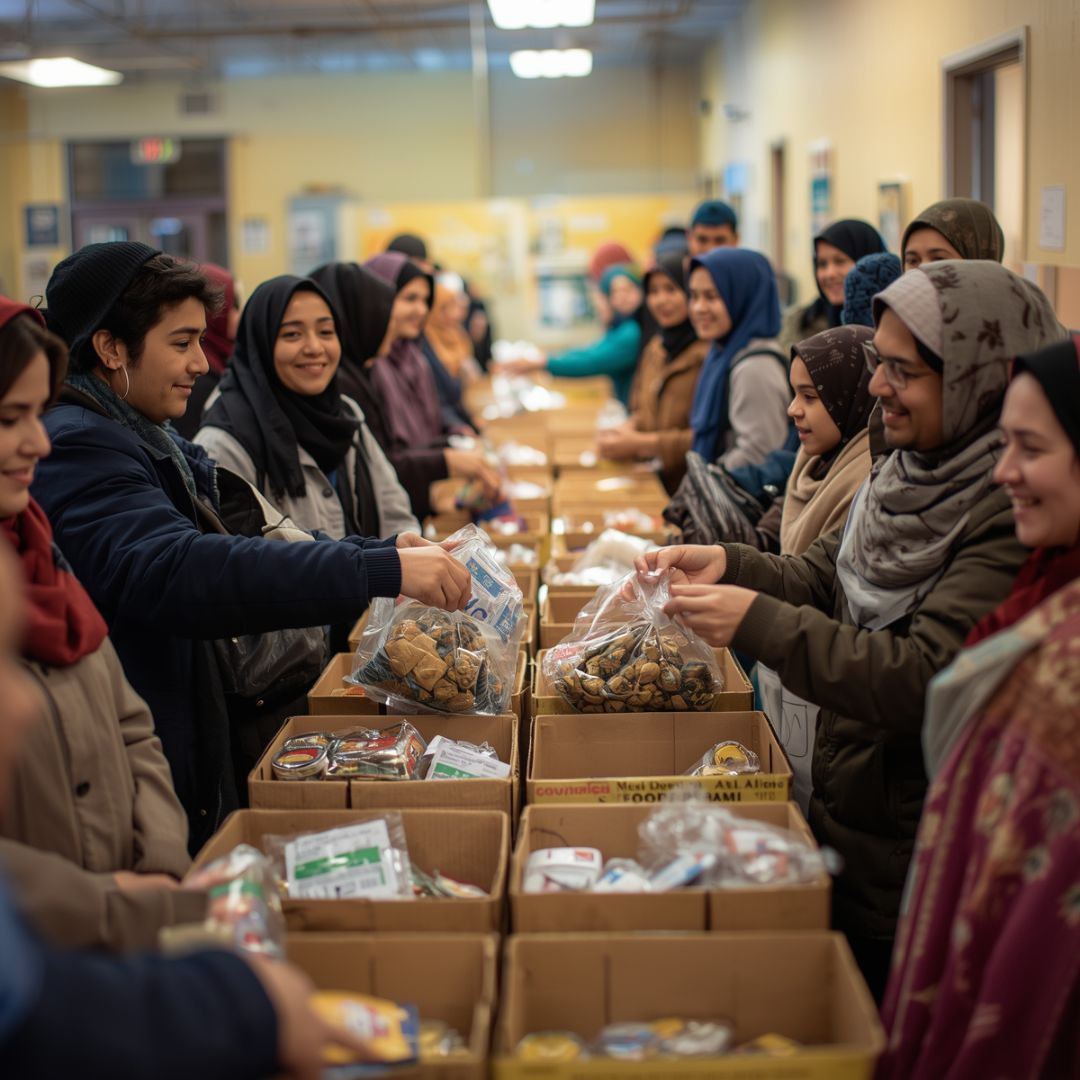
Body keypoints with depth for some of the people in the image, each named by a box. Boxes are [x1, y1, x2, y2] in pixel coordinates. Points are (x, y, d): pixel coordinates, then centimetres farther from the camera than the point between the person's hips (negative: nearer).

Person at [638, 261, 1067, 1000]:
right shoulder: (916, 468, 2)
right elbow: (823, 579, 8)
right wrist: (731, 566, -10)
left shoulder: (1017, 513, -24)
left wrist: (760, 624, -29)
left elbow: (926, 680, -29)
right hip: (843, 813, 7)